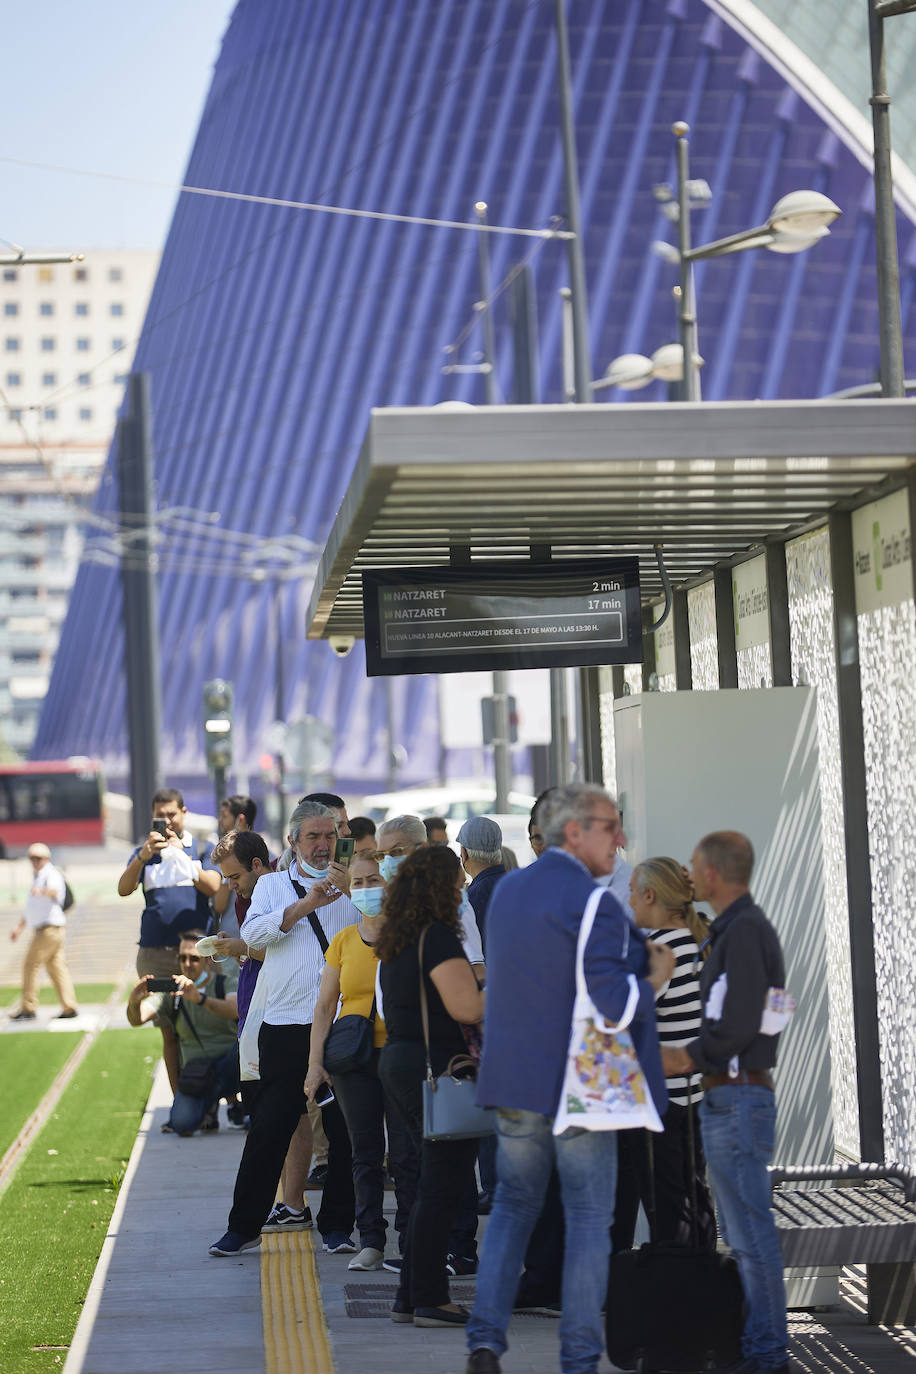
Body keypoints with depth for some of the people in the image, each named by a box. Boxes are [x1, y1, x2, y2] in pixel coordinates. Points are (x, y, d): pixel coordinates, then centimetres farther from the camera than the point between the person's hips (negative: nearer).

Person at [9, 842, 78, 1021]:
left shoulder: (51, 874, -12)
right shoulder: (37, 877, 21)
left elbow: (54, 891, -37)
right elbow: (32, 907, 31)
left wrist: (41, 891, -58)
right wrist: (19, 926, 30)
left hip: (49, 930, -10)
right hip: (41, 930, 10)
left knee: (31, 965, -9)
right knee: (57, 968, 8)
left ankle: (29, 1008, -7)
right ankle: (69, 1008, 7)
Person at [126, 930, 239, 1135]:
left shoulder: (227, 983, -2)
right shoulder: (171, 991, 6)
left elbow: (235, 1010, -26)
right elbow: (137, 1019, -9)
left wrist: (199, 998, -43)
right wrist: (134, 1002, -34)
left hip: (228, 1068, -2)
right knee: (183, 1124, -27)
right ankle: (208, 1107, 10)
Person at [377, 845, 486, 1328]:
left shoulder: (395, 943, 14)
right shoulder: (438, 938, -15)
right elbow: (467, 1008, -22)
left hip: (397, 1064, 9)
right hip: (436, 1067, -9)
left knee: (434, 1183, 16)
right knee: (444, 1184, -2)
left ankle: (411, 1296, 17)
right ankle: (429, 1299, 0)